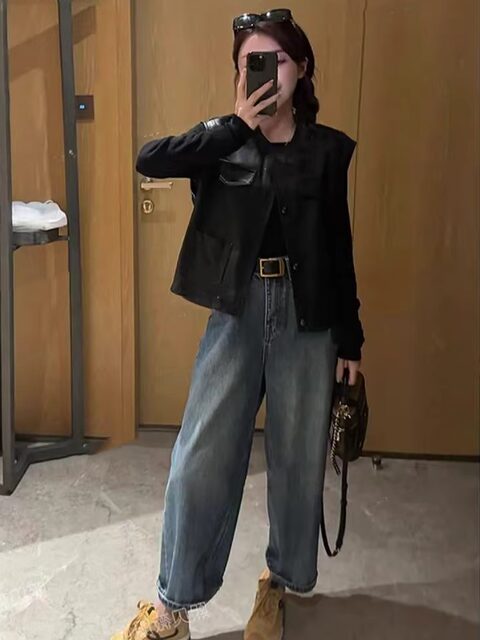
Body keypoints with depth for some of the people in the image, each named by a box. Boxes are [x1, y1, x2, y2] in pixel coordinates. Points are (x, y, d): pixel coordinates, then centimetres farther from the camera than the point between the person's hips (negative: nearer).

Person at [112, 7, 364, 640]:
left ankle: (280, 582, 33)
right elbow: (149, 159, -14)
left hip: (307, 315, 1)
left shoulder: (328, 149, 4)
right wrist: (237, 126, -15)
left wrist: (350, 337, 6)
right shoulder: (224, 140, 4)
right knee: (201, 457, -1)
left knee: (298, 456, 10)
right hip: (237, 309, 0)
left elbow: (339, 246, 6)